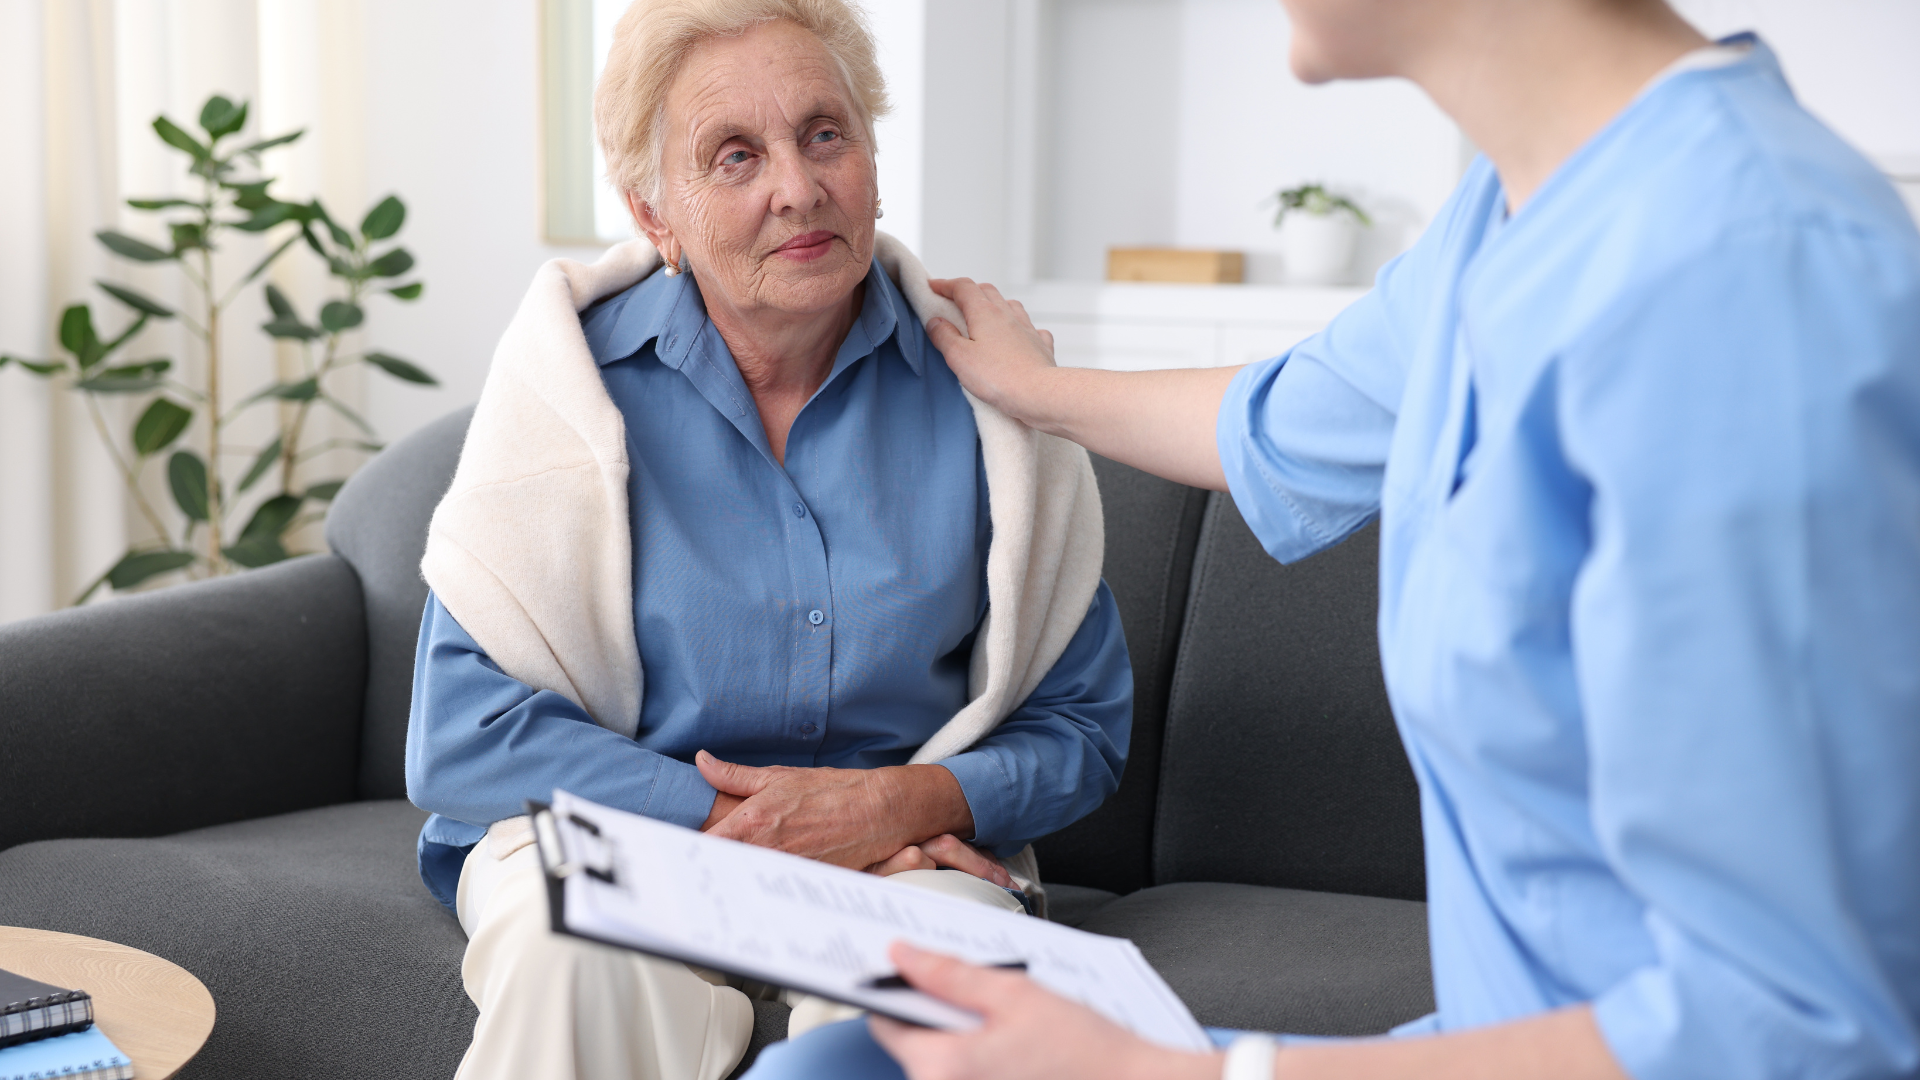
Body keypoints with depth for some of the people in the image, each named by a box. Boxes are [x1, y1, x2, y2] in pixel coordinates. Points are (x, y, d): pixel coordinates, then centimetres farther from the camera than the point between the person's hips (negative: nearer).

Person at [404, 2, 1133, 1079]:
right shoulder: (574, 375, -7)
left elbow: (1081, 726, 3)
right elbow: (462, 741, -10)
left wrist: (903, 805, -17)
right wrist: (737, 823, -18)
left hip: (906, 852, 1)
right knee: (583, 959, -34)